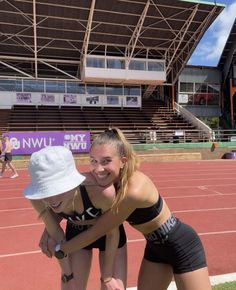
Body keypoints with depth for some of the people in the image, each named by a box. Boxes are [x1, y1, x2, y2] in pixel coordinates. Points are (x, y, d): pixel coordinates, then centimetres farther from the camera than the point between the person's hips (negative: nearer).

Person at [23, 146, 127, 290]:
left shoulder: (102, 190, -41)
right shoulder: (39, 199, -30)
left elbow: (112, 234, -23)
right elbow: (56, 234, -12)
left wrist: (106, 277, -10)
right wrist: (68, 275, -3)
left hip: (108, 234, -2)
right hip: (76, 233, 2)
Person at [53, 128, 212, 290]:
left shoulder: (134, 191, -38)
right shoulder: (106, 178, -16)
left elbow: (96, 232, -26)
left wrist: (60, 249, -13)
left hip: (182, 246, -7)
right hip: (155, 246, 7)